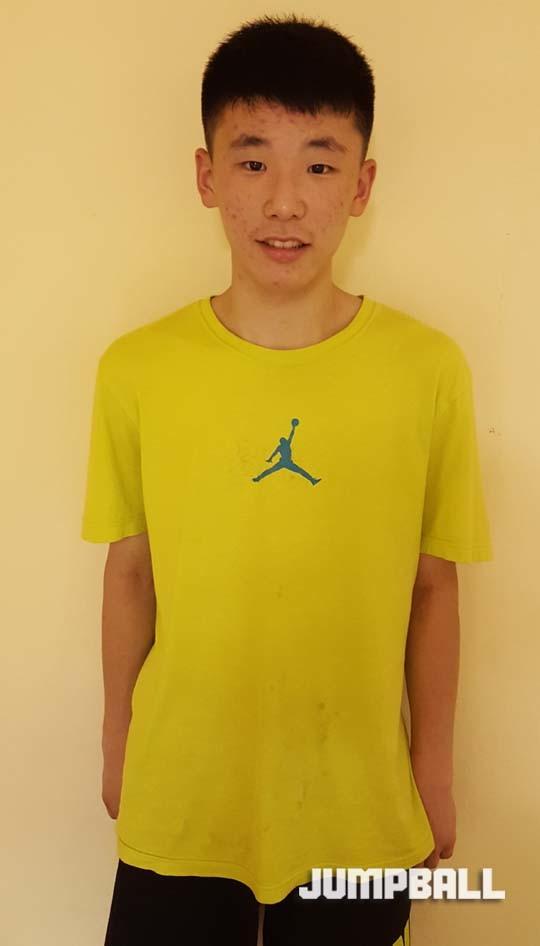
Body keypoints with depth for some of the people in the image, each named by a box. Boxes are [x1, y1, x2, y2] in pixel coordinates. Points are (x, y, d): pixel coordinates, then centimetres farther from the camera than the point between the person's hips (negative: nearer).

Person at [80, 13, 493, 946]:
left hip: (359, 809, 0)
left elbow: (433, 587, -4)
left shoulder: (430, 369, -12)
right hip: (177, 806, 1)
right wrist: (116, 744, 8)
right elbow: (130, 571, -1)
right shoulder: (136, 369, -11)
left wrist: (433, 767, 4)